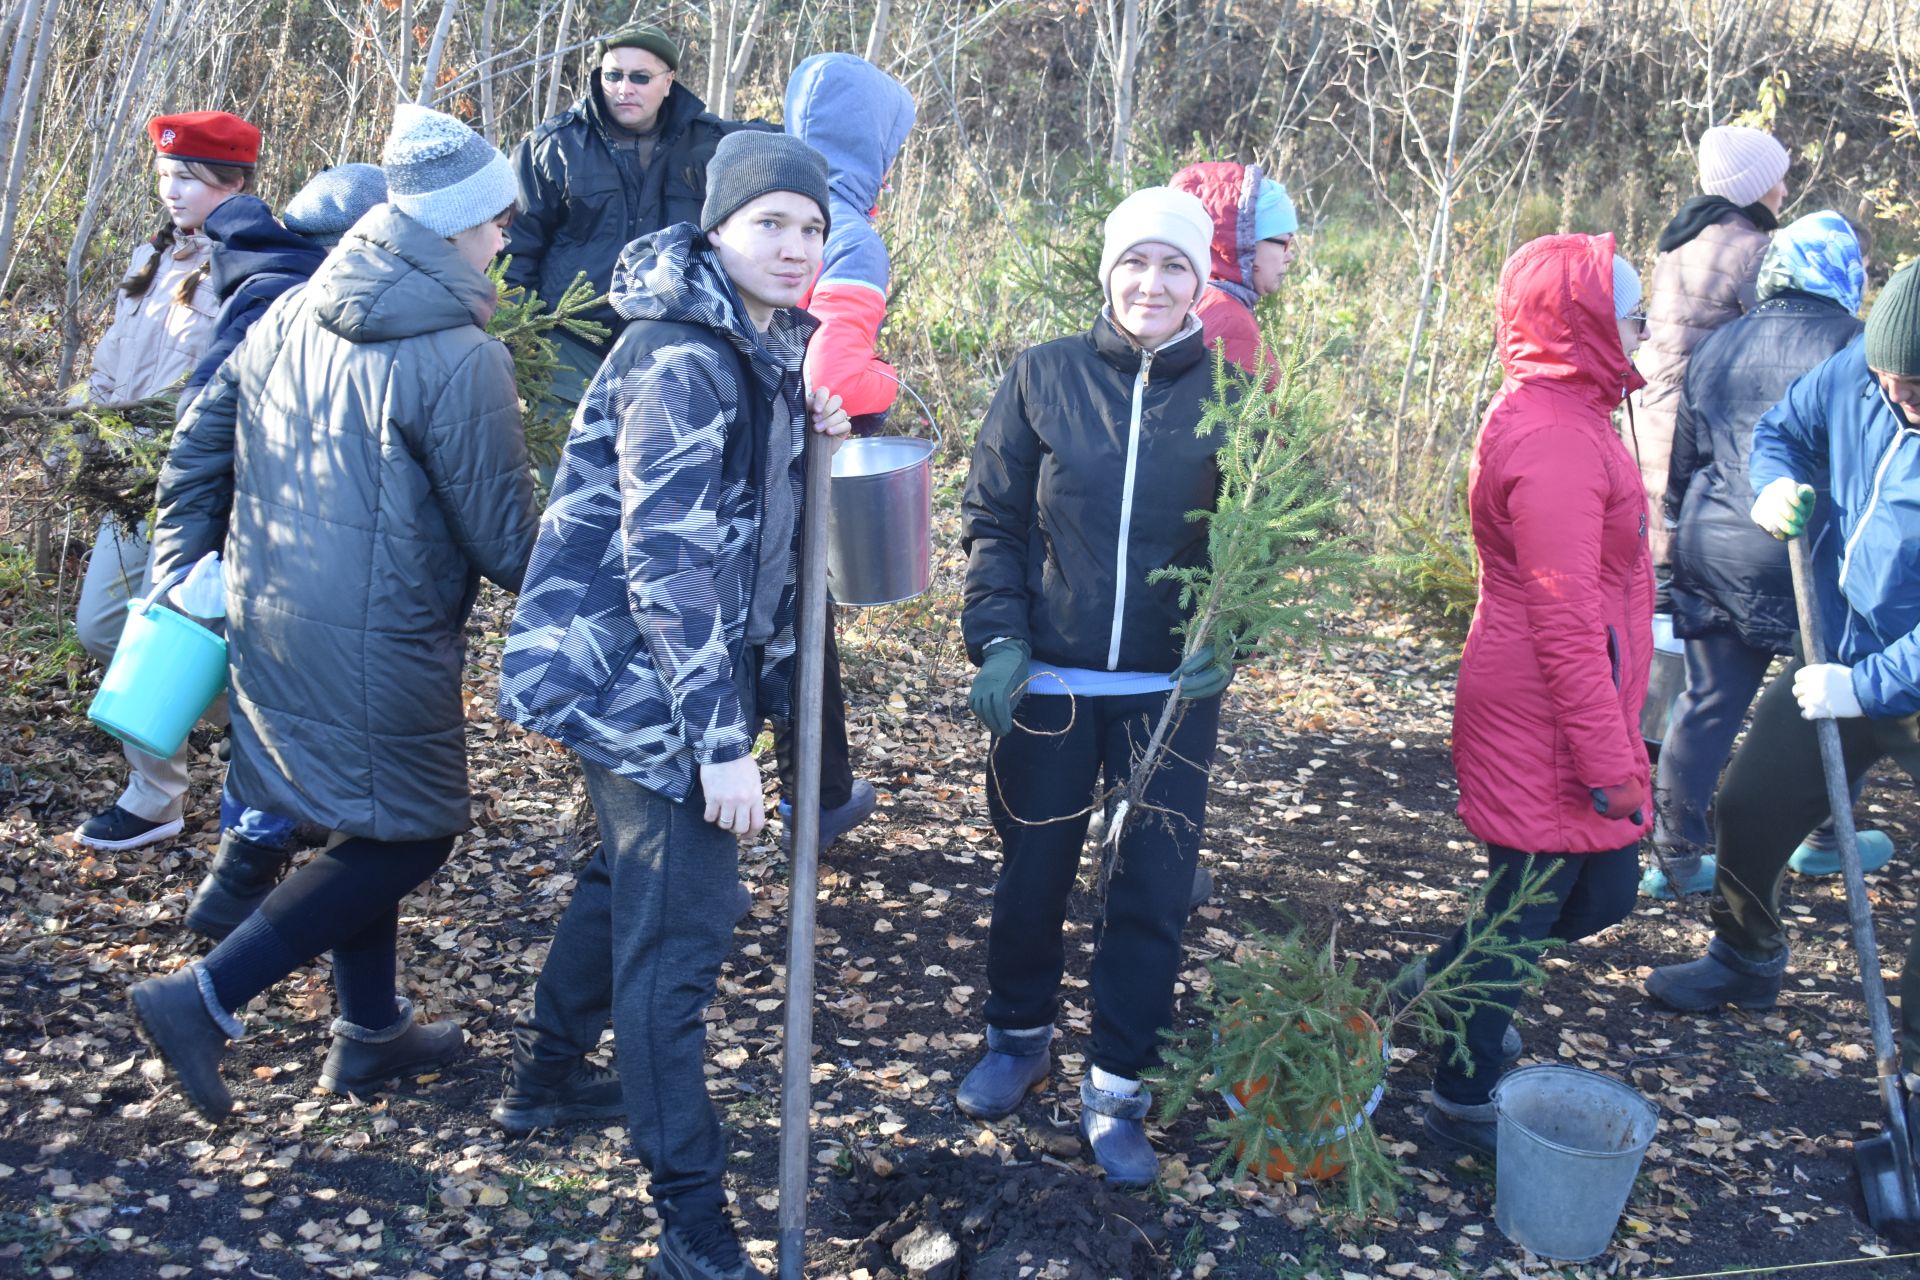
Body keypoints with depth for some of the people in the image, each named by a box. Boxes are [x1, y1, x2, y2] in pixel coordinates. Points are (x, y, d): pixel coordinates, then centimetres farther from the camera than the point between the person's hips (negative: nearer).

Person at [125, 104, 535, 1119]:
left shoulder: (293, 316, 6)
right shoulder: (460, 359, -17)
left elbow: (196, 444, 11)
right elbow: (500, 537, -12)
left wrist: (182, 570, 20)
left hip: (268, 618, 8)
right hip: (378, 645, -8)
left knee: (365, 826, 21)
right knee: (408, 836, 8)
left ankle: (369, 1033, 34)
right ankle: (203, 999, 3)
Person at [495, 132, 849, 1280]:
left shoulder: (769, 343, 9)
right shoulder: (680, 357, -20)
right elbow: (669, 562, -25)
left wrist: (814, 428, 0)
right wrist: (722, 741, -25)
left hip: (699, 664, 10)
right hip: (641, 675, -10)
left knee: (636, 872, 24)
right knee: (682, 922, -6)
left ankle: (549, 1074, 45)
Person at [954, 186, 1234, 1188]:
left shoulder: (1229, 393, -1)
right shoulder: (1043, 376, -2)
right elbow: (992, 519, 1)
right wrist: (997, 639, -9)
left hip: (1172, 692, 0)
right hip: (1048, 682, 0)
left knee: (1152, 889, 5)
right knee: (1032, 872, 14)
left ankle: (1117, 1086, 22)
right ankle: (1018, 1036, 39)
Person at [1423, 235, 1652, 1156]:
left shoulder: (1557, 415, 11)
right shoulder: (1554, 442, -23)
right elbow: (1567, 625, -24)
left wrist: (1612, 740, 21)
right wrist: (1609, 762, -20)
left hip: (1575, 711, 10)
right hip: (1543, 724, -10)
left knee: (1602, 886, 17)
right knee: (1532, 896, 4)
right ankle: (1463, 1097, 20)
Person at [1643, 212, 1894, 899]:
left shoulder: (1716, 346, 9)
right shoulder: (1852, 348, -7)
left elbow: (1683, 461, 16)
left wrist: (1686, 534, 26)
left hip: (1712, 551, 5)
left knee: (1709, 702, 8)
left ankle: (1676, 856, 9)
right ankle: (1824, 839, 29)